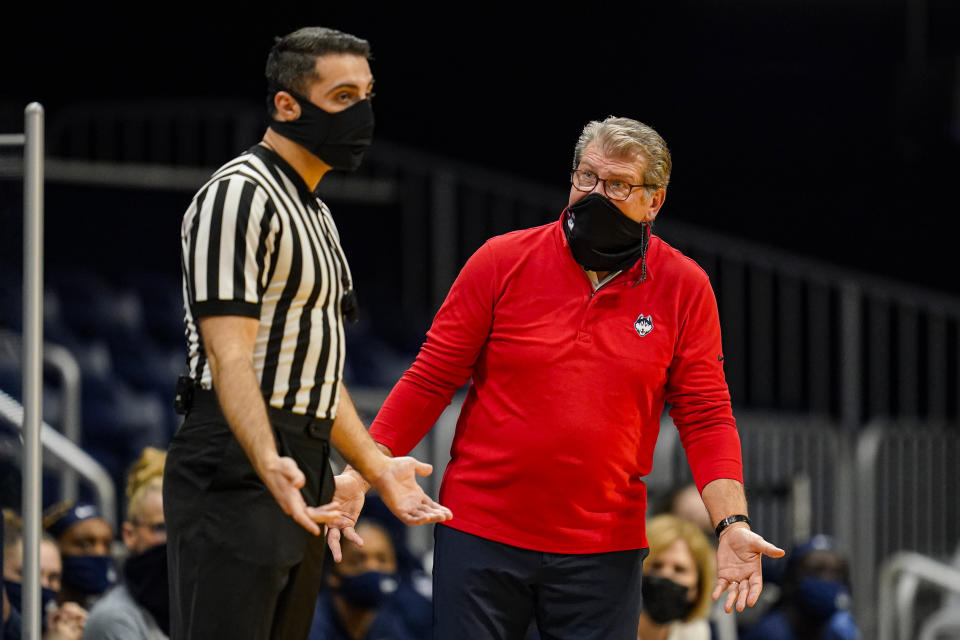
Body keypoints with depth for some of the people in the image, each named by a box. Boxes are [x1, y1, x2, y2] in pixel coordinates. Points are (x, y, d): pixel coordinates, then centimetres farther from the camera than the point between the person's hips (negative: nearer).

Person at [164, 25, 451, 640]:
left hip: (301, 477, 10)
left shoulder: (315, 215, 23)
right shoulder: (239, 197, -10)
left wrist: (375, 466, 29)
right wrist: (270, 465, -33)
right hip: (237, 469, -10)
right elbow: (229, 354, -19)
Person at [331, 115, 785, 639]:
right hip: (481, 532, 0)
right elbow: (430, 380, 3)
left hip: (604, 554, 0)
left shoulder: (684, 288, 1)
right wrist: (360, 474, -5)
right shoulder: (502, 261, -1)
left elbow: (706, 418, 3)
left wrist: (732, 523, -9)